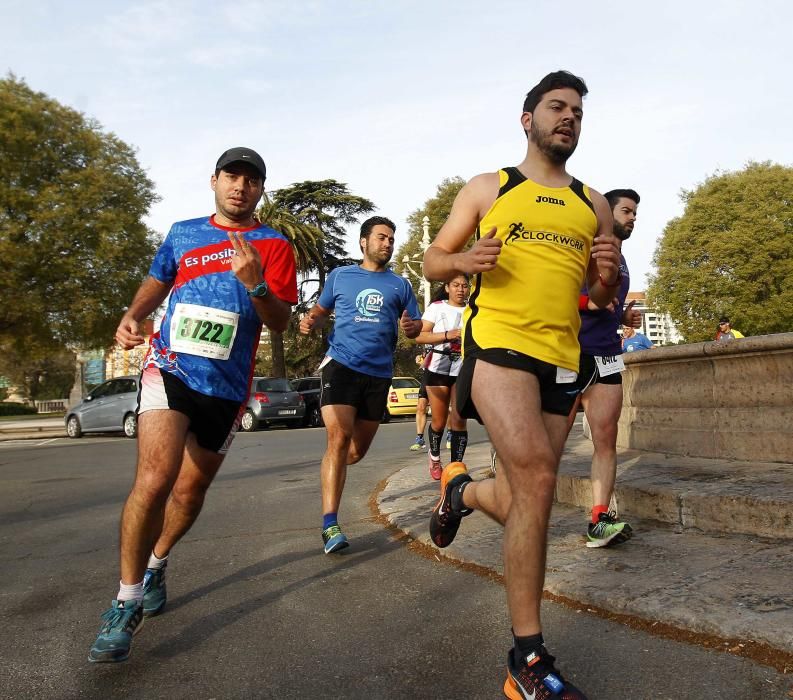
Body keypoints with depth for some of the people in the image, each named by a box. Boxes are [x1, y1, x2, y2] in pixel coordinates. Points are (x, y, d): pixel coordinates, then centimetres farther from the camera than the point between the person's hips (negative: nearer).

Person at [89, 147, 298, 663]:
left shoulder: (274, 245, 2)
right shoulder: (182, 233, 10)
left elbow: (281, 322, -6)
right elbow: (158, 282, 24)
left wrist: (254, 284, -24)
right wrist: (132, 316, 5)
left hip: (227, 387, 1)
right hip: (170, 368, 0)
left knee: (191, 490, 13)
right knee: (154, 477, -21)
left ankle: (155, 564, 41)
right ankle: (127, 602, -4)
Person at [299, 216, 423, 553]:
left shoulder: (400, 285, 16)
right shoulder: (339, 276, 13)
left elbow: (416, 325, 15)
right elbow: (320, 310, 20)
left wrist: (411, 327, -9)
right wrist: (311, 321, -4)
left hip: (379, 373, 3)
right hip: (341, 364, -3)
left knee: (358, 450, 9)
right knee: (339, 439, -20)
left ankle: (332, 469, 44)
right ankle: (330, 525, -16)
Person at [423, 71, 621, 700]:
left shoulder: (594, 205, 18)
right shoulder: (487, 189, 11)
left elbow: (604, 298, 21)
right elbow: (432, 261, 11)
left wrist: (610, 277, -2)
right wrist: (462, 260, -12)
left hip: (562, 361, 5)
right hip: (498, 345, -4)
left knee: (525, 501, 7)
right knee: (537, 481, -21)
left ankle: (462, 491, 42)